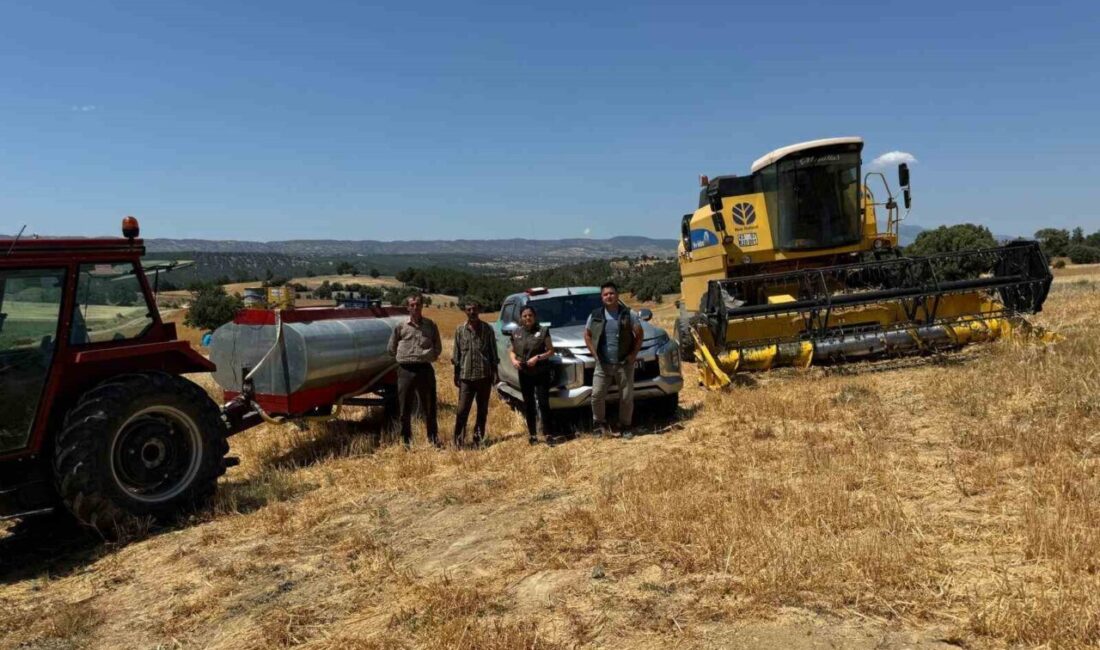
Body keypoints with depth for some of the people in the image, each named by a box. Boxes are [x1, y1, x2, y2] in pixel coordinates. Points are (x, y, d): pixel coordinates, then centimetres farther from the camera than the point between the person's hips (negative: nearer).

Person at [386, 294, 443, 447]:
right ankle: (406, 439, 17)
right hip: (405, 370, 0)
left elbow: (438, 348, 15)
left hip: (425, 369, 0)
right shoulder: (400, 327, 4)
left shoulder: (431, 326, 6)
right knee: (405, 408, 5)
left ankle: (433, 438, 16)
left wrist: (429, 356, 6)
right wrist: (405, 357, 10)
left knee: (429, 406, 5)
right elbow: (392, 348, 13)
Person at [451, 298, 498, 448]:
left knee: (483, 410, 8)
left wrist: (494, 372, 0)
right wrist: (456, 374, 5)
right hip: (466, 376, 0)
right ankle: (459, 440, 1)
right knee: (462, 410, -5)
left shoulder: (487, 329, 3)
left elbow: (493, 352, 5)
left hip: (484, 375, 1)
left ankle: (479, 438, 19)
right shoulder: (460, 330, 4)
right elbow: (456, 354, 8)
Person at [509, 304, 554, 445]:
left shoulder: (543, 331, -3)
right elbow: (511, 350, 15)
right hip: (524, 373, 3)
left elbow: (551, 351, -3)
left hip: (541, 372, -3)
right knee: (528, 404, 9)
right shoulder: (516, 333, 6)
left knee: (543, 403, -6)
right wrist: (513, 360, -6)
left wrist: (538, 357, -18)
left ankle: (547, 434, 0)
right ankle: (532, 434, 17)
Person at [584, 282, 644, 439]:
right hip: (603, 364, 1)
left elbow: (639, 334, 2)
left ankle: (625, 427, 19)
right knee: (597, 395, -3)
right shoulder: (595, 315, 3)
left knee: (627, 397, 5)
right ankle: (599, 423, 15)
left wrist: (634, 354, -6)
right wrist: (594, 353, 2)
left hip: (624, 363, -1)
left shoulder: (628, 314, -2)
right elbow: (587, 335, 12)